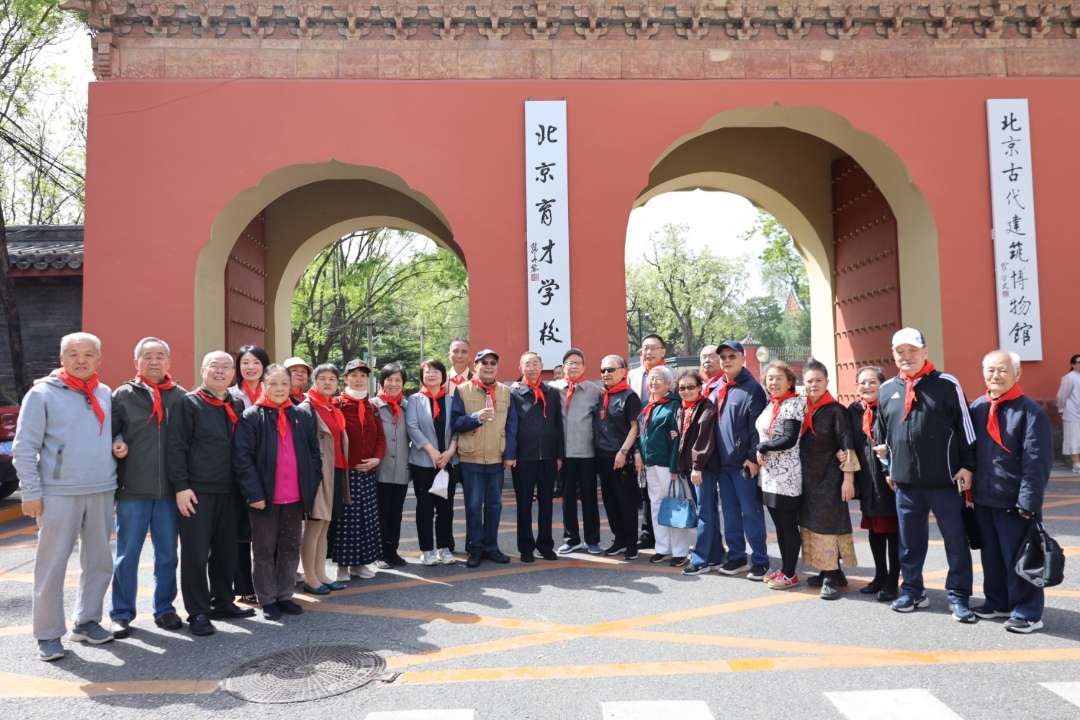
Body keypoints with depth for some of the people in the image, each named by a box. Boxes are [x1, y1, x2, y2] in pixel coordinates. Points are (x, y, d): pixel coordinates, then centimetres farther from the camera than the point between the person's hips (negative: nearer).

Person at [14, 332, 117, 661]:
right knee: (52, 565, 1)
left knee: (99, 562, 12)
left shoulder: (106, 394, 10)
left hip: (102, 492, 5)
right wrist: (31, 492, -9)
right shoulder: (42, 393, -4)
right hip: (59, 493, -5)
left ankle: (86, 621, 26)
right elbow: (24, 447, -5)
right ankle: (48, 634, 13)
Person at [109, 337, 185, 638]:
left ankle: (164, 609, 24)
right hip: (132, 489, -2)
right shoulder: (123, 395, 2)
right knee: (127, 555, 6)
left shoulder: (180, 396, 6)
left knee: (167, 554, 11)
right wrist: (116, 446, -17)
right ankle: (122, 613, 19)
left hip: (169, 489, 2)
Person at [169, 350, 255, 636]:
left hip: (229, 491, 5)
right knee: (196, 553, 0)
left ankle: (223, 603, 25)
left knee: (227, 550, 12)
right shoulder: (189, 403, -4)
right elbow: (176, 447, -9)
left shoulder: (237, 405, 12)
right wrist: (181, 486, -14)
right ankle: (198, 612, 9)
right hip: (197, 491, -5)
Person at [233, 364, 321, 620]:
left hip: (295, 497, 4)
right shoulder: (251, 416, -5)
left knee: (291, 549, 13)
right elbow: (241, 457, -10)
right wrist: (254, 492, -16)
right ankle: (267, 600, 19)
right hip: (264, 497, -4)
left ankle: (285, 595, 26)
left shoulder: (303, 415, 7)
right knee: (264, 551, 8)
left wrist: (312, 485, 3)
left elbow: (314, 453, 11)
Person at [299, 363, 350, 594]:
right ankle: (310, 578, 6)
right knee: (313, 528, -2)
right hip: (318, 472, -8)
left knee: (324, 528, 12)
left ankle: (321, 574, 19)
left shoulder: (335, 410, 16)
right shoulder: (306, 408, -7)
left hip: (336, 472, 8)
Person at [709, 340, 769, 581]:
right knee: (730, 513, 12)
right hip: (722, 462, 7)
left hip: (744, 463, -7)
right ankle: (736, 557, 22)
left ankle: (759, 561, 9)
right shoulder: (716, 390, 14)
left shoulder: (752, 388, -7)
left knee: (751, 512, -1)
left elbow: (757, 426, -13)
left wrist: (753, 457, -17)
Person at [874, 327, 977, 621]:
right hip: (905, 481, 4)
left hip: (945, 481, -3)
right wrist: (889, 468, 15)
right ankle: (912, 590, 25)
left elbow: (965, 428, -2)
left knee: (955, 540, 4)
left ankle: (958, 596, 16)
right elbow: (882, 434, 17)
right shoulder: (887, 389, 7)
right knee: (909, 541, 12)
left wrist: (967, 466, -5)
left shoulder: (947, 384, -4)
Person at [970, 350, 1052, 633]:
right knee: (991, 556, 17)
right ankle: (997, 602, 32)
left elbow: (1037, 461, -15)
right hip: (984, 498, 6)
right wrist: (970, 487, 11)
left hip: (1014, 501, -6)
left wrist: (1028, 502, -17)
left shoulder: (1030, 411, -12)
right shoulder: (977, 407, 7)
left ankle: (1028, 613, 15)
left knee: (1018, 559, 3)